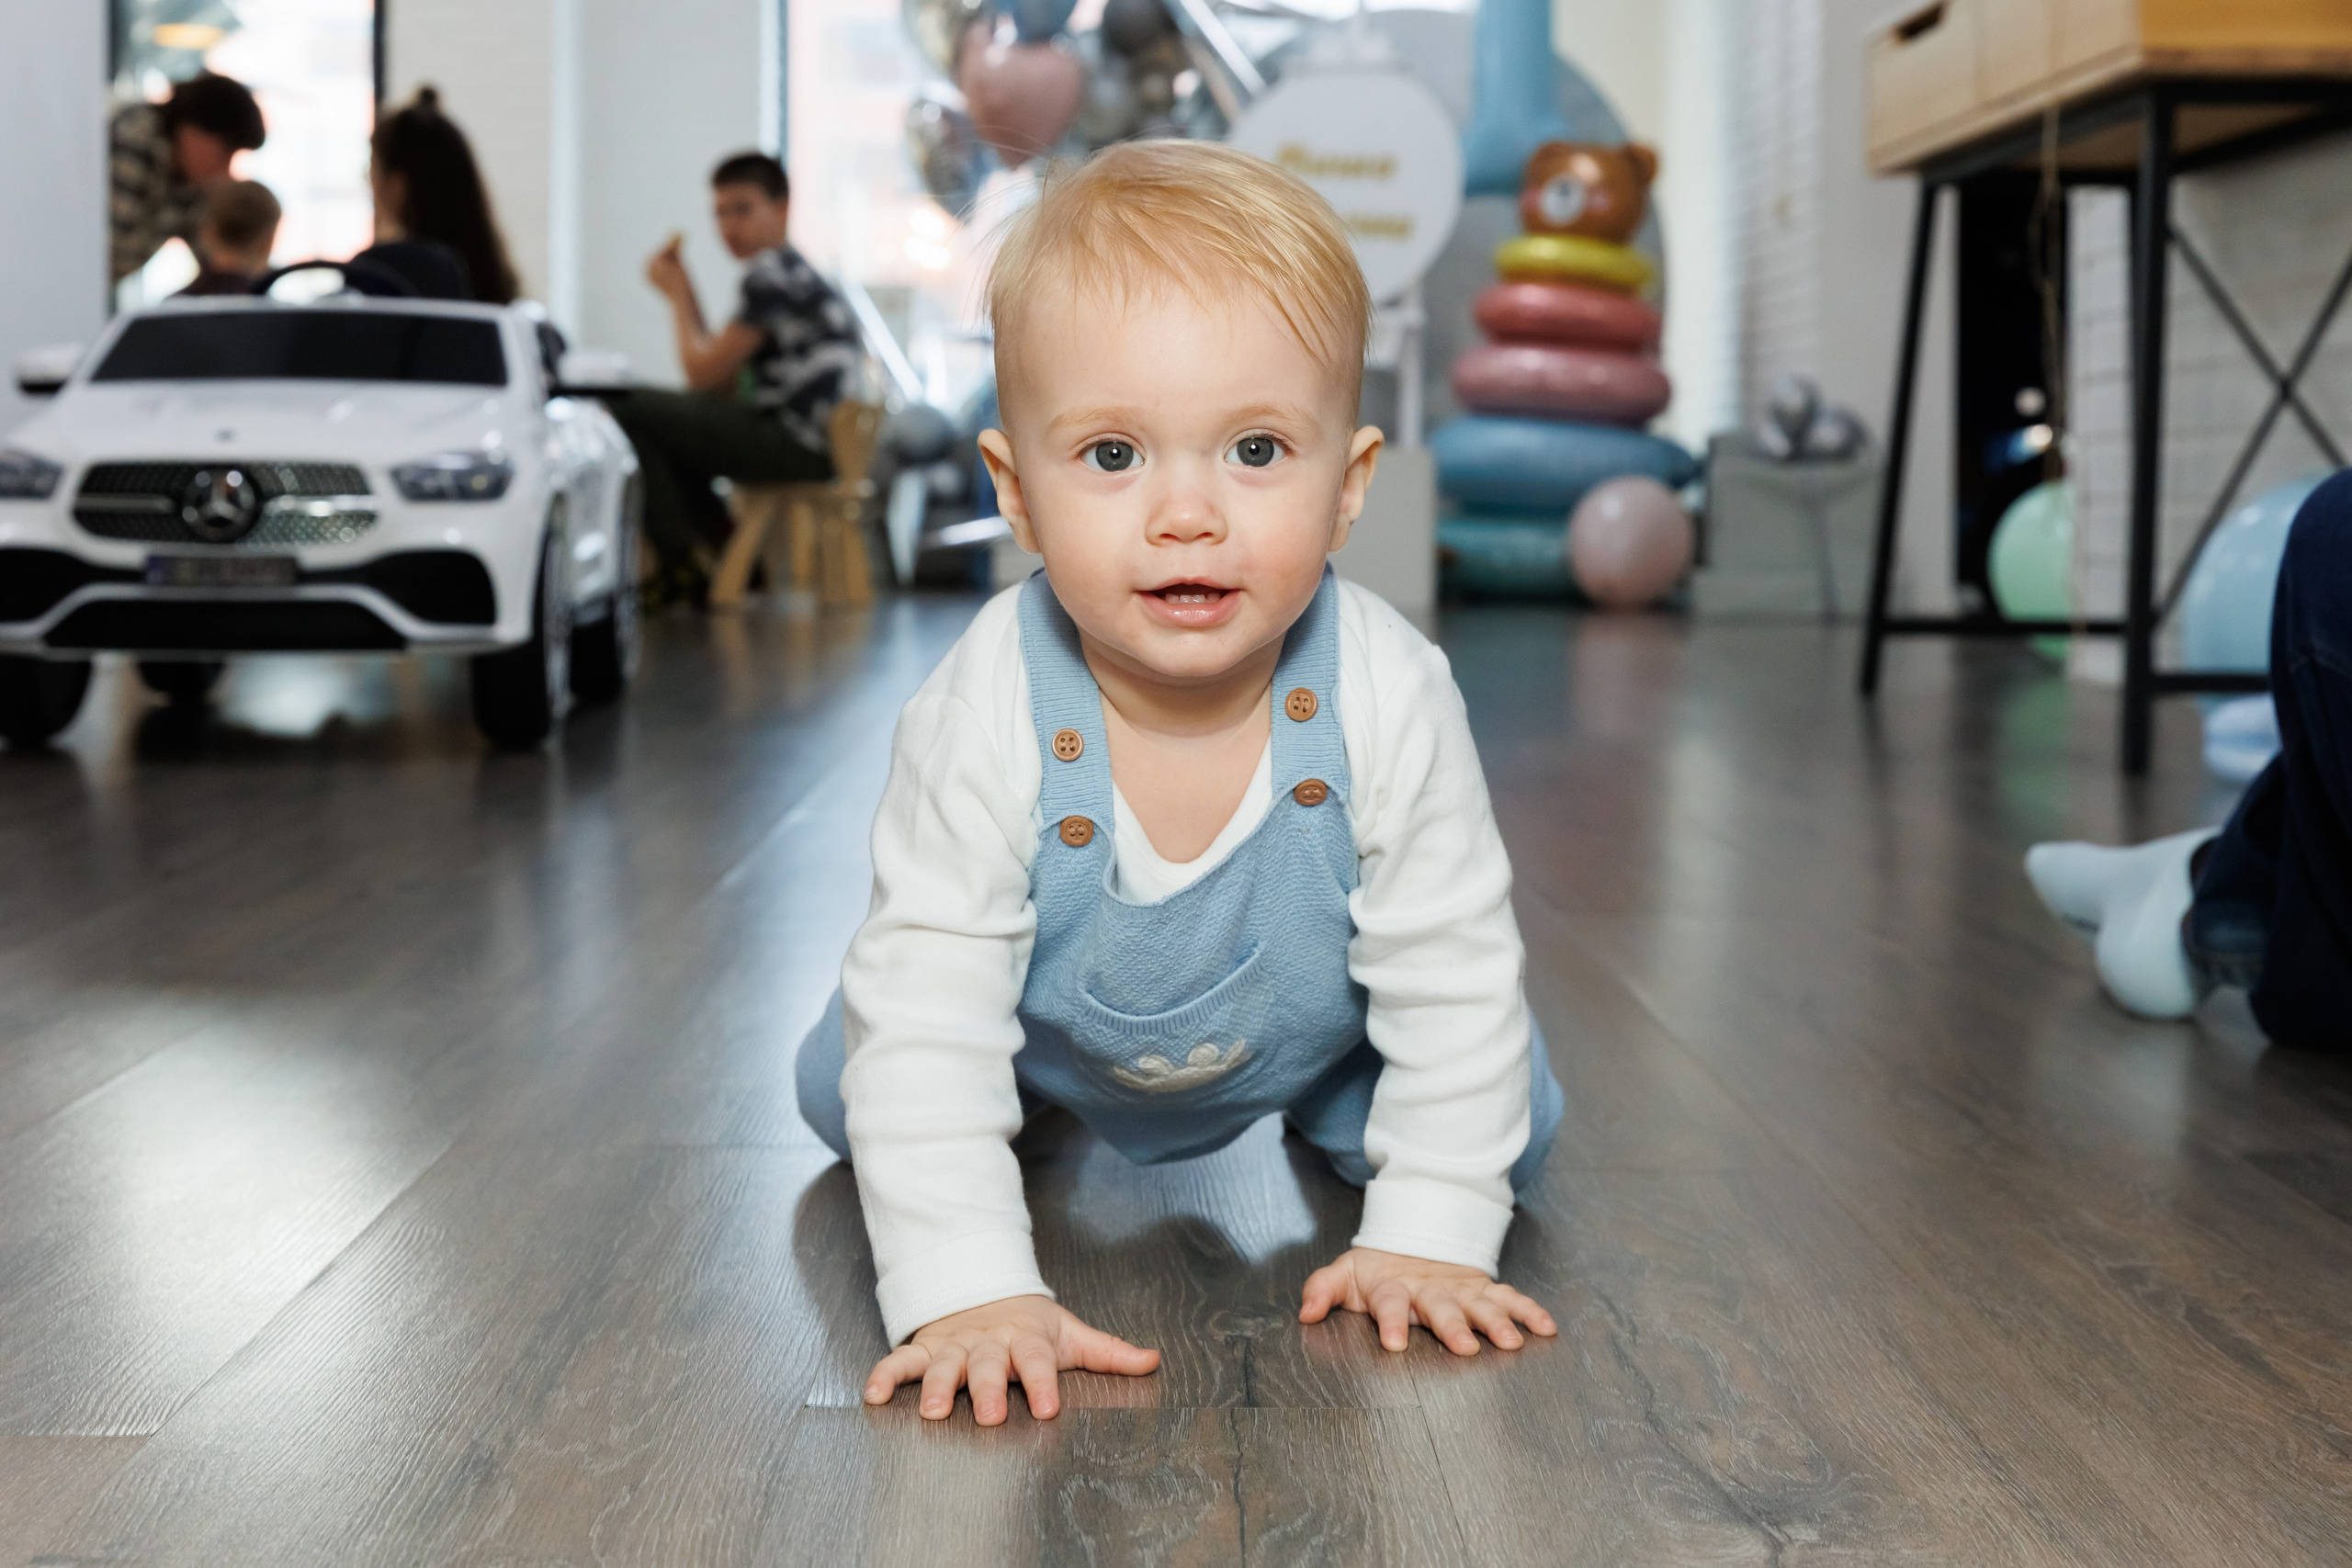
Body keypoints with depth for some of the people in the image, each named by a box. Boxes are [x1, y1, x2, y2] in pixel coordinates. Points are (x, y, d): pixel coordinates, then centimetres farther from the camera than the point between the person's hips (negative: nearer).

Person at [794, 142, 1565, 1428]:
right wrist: (965, 1286, -42)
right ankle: (1036, 1096, 30)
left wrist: (1430, 1235, -25)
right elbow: (922, 1016, -34)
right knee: (842, 1091, -4)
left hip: (1313, 1035, 0)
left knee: (1514, 1122, -7)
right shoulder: (982, 719, -38)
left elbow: (1455, 981, -23)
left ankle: (1316, 1111, 28)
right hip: (1049, 1040, 0)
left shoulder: (1388, 701, -35)